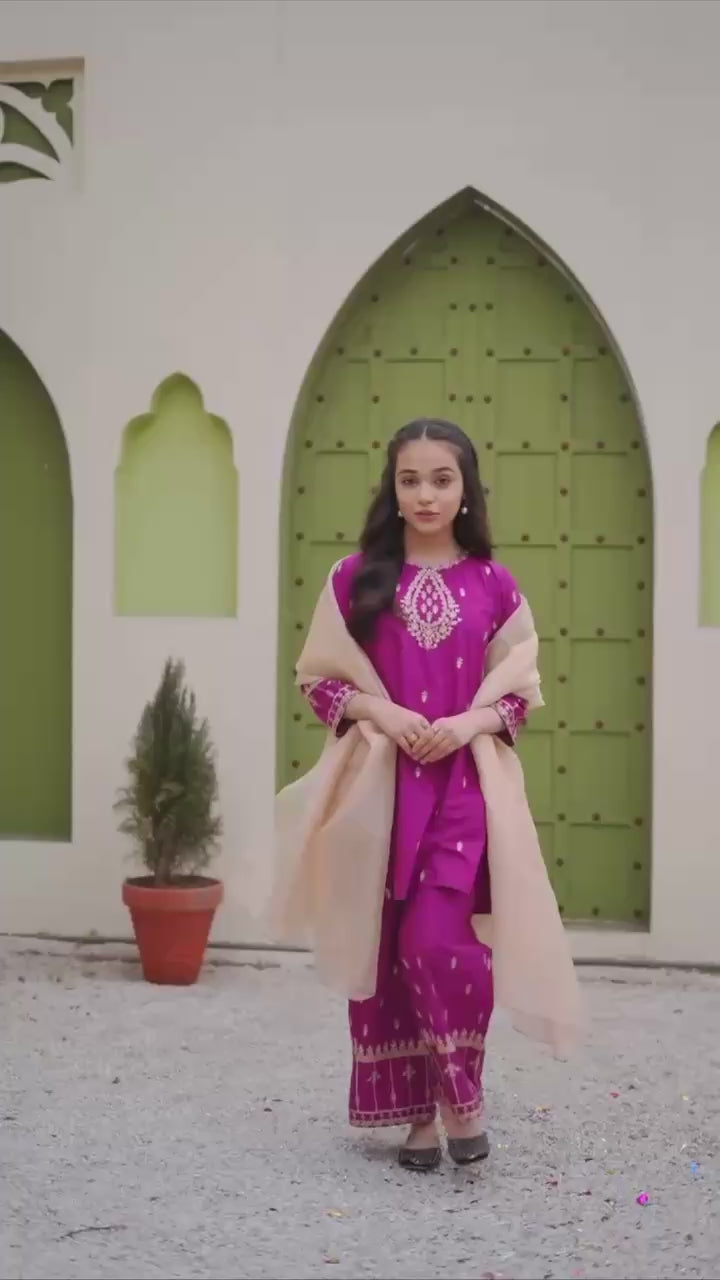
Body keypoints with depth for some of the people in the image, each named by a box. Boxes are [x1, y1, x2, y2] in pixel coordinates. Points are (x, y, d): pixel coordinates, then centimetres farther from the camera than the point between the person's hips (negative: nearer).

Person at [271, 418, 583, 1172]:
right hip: (377, 784, 1)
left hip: (461, 785, -1)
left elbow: (521, 692, 9)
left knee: (438, 938, -15)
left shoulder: (494, 586, 4)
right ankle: (417, 1111, 17)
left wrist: (469, 723, -10)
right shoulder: (356, 578, 3)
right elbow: (317, 678, 5)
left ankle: (463, 1092, 7)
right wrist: (377, 712, -12)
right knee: (385, 949, 4)